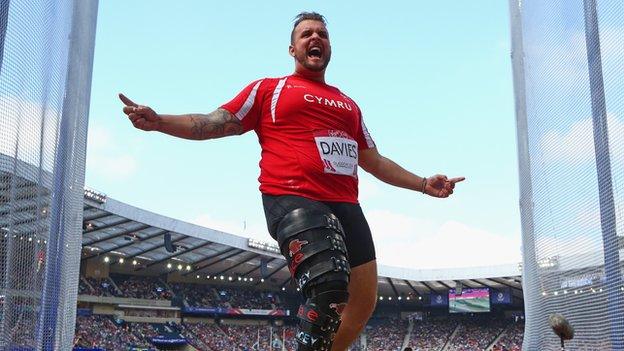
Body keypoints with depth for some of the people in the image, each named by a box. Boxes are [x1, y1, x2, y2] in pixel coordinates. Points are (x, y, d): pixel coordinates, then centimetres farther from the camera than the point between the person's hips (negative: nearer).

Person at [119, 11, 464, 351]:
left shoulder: (348, 104, 27)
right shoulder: (269, 89, 13)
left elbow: (373, 161, 32)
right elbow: (216, 123, 7)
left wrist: (423, 183, 27)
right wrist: (158, 121, -8)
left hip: (345, 205, 7)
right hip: (294, 200, -6)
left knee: (364, 302, 5)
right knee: (329, 289, -27)